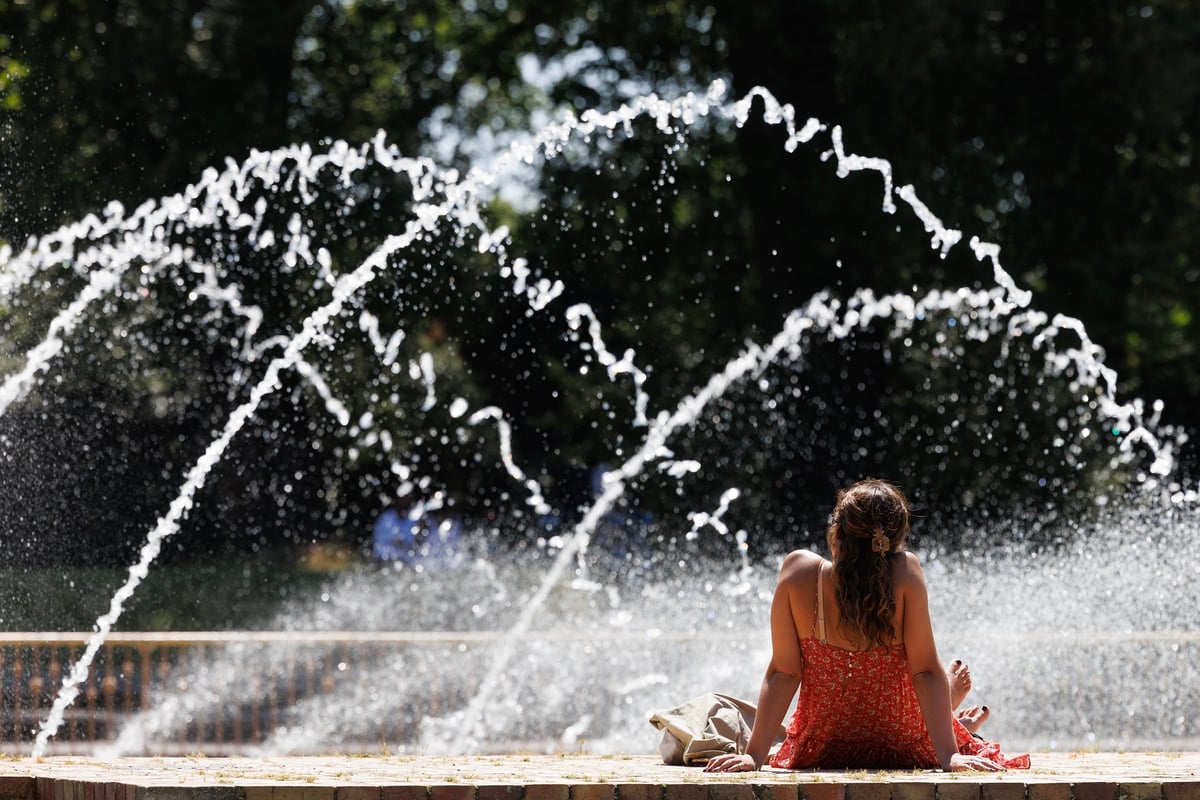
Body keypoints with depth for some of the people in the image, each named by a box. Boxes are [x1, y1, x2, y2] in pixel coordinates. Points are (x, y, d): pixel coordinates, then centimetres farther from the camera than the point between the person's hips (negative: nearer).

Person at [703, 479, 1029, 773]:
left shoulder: (799, 570, -20)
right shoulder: (905, 572, -24)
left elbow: (782, 673, -18)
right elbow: (926, 671, -22)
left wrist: (754, 753, -14)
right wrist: (949, 756, -19)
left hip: (818, 750, 2)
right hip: (902, 749, -2)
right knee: (957, 675, 32)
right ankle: (957, 729, 60)